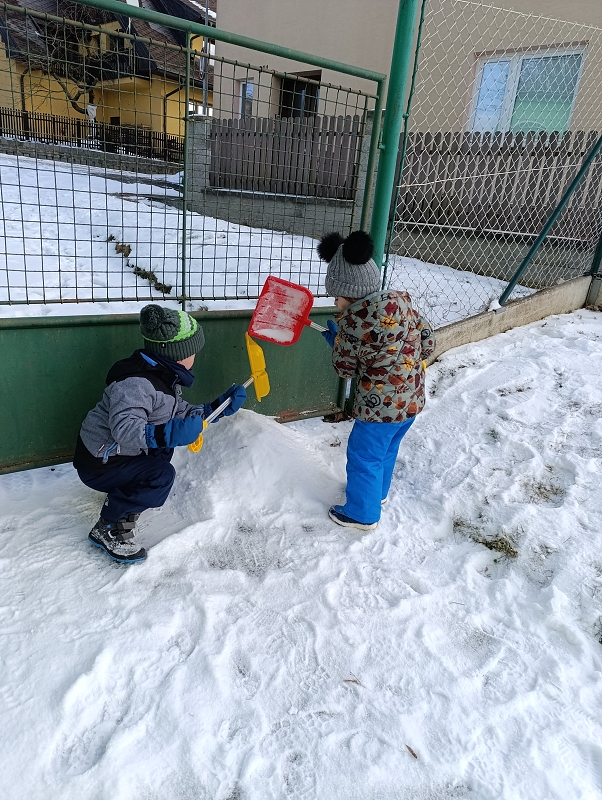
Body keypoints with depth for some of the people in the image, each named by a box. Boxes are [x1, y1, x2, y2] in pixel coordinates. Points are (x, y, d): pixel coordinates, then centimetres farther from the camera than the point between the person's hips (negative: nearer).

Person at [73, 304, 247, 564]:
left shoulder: (164, 376, 3)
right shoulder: (135, 383, -29)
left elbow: (181, 413, 11)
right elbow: (124, 428, -39)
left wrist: (220, 407, 3)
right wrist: (166, 433, -50)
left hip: (120, 452, 10)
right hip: (97, 463, -10)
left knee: (164, 450, 23)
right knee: (161, 476, -24)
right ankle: (107, 529, -8)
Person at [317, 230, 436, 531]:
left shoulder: (352, 322, -22)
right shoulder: (401, 300, -6)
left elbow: (344, 368, -8)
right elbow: (428, 343, 3)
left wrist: (336, 341, 10)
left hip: (381, 407, -7)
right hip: (413, 399, 7)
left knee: (363, 456, 14)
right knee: (387, 449, 28)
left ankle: (362, 514, 32)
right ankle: (377, 492, 51)